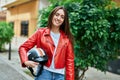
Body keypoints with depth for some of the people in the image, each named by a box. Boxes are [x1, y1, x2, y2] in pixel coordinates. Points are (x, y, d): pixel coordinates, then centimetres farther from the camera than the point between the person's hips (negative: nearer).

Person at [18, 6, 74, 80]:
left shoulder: (67, 38, 4)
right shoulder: (41, 32, 0)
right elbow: (23, 47, 2)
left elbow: (69, 60, 2)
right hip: (44, 73, -1)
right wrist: (25, 61, -15)